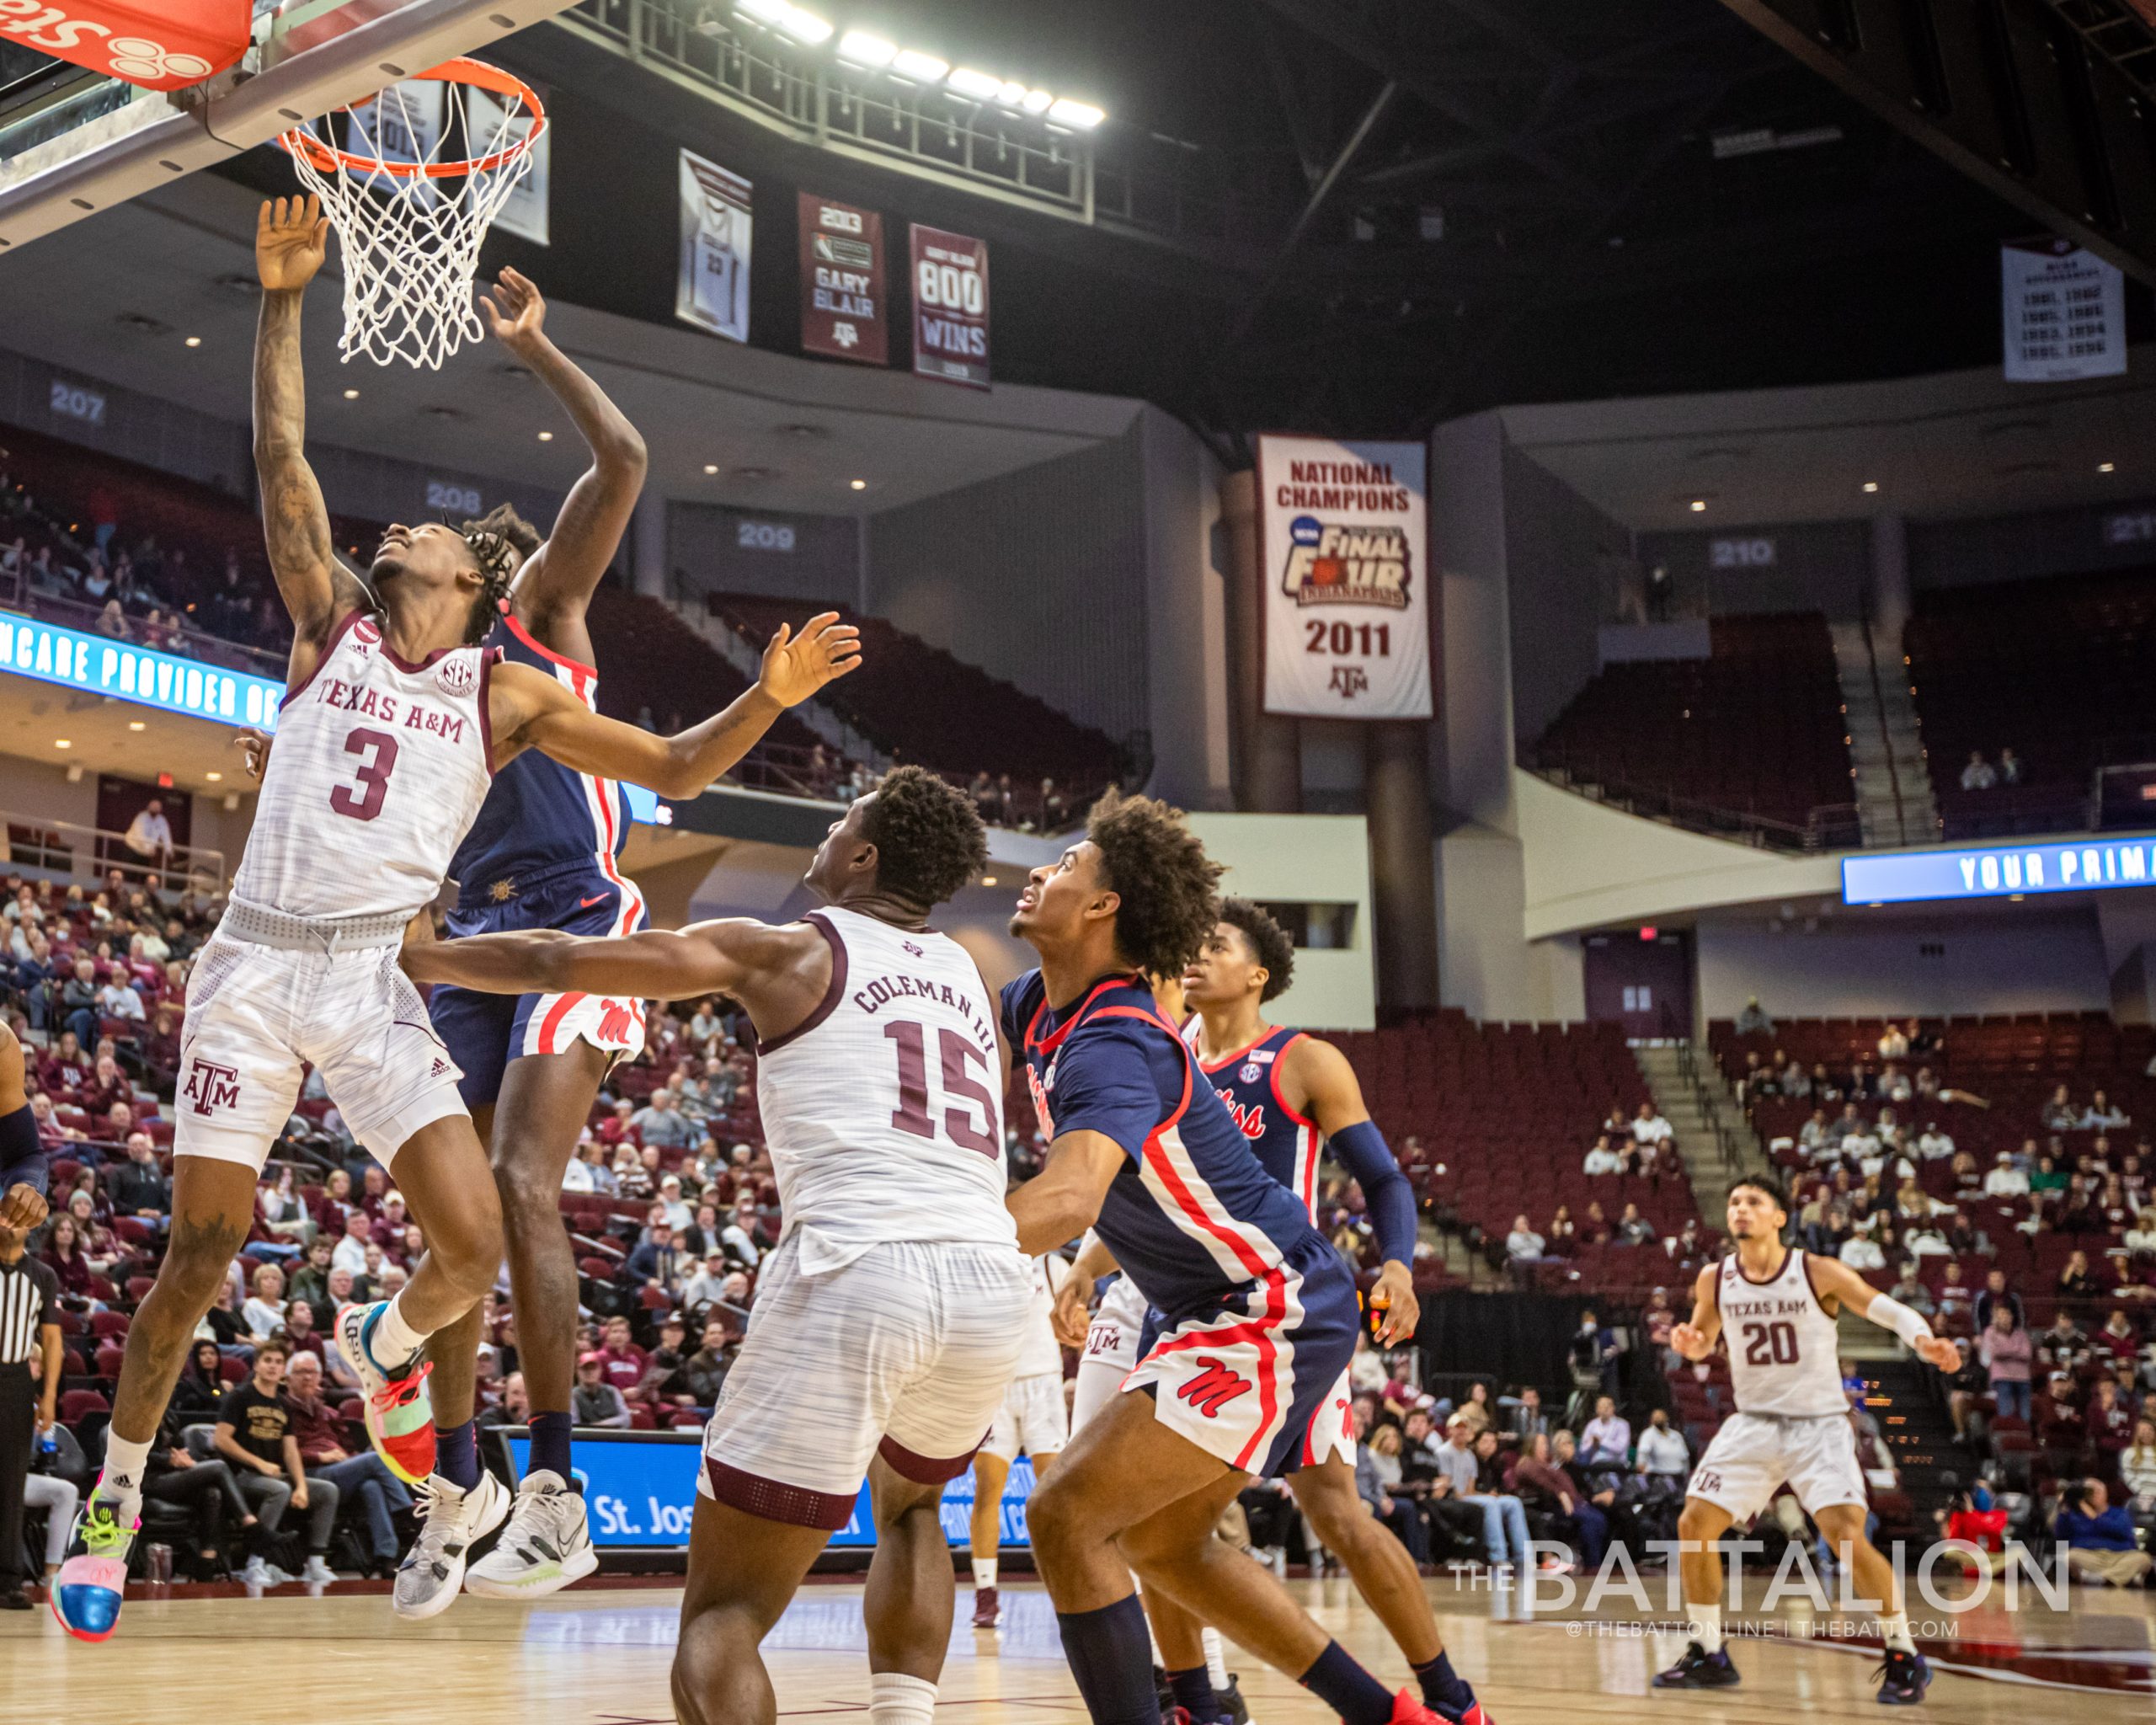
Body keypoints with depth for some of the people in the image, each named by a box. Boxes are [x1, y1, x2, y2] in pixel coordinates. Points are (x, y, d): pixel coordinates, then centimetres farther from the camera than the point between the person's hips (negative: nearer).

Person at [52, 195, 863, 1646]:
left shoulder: (509, 693, 9)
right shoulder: (331, 622, 10)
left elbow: (675, 770, 9)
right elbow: (283, 462, 2)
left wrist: (768, 699, -7)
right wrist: (283, 303, -4)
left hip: (377, 979, 0)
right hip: (258, 964, 0)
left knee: (477, 1242, -12)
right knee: (201, 1255, 0)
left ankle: (382, 1346, 23)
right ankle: (115, 1498, 19)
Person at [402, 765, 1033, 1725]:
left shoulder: (787, 953, 12)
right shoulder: (967, 977, 26)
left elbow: (553, 963, 14)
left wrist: (407, 957, 29)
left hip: (857, 1269, -5)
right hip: (989, 1280, 5)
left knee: (723, 1609, 3)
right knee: (909, 1504, 36)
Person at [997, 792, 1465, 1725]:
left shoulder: (1111, 1043, -25)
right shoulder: (1038, 1005, 4)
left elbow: (1070, 1199, -44)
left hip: (1273, 1313, -11)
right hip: (1211, 1308, 11)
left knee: (1064, 1515, -17)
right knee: (1162, 1543, 19)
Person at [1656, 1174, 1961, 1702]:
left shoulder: (1818, 1272, -11)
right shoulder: (1715, 1279, -1)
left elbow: (1890, 1310, -11)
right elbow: (1703, 1342, 16)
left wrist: (1925, 1341, -32)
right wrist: (1688, 1342, -9)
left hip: (1819, 1424, -4)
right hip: (1754, 1422, 4)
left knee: (1845, 1534, -20)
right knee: (1694, 1525, -4)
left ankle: (1904, 1656, -2)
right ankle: (1708, 1655, 12)